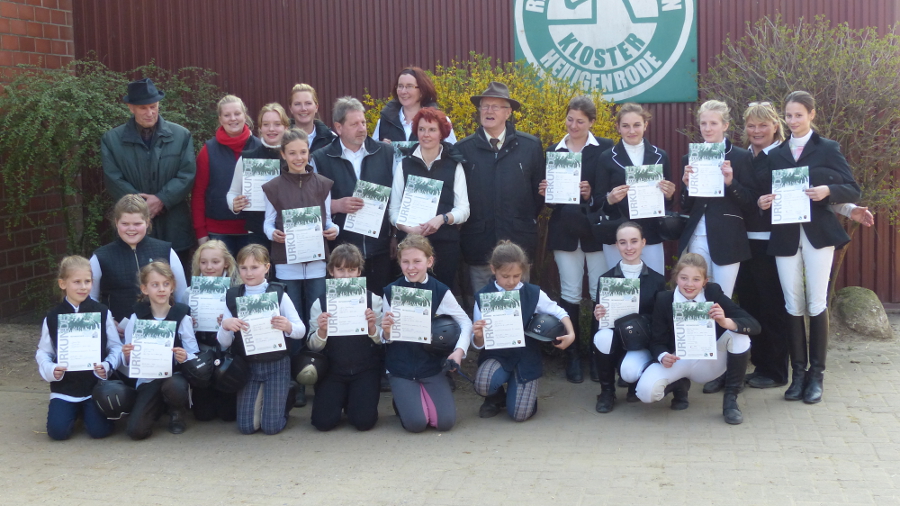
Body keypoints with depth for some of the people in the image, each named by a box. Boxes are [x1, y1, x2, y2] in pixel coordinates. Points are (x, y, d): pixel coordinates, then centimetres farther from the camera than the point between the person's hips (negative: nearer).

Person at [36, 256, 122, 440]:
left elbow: (116, 347, 0)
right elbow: (43, 353, 5)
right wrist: (51, 370, -16)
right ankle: (74, 411, 20)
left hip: (96, 384, -1)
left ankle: (86, 411, 20)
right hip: (64, 387, 1)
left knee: (100, 430, -15)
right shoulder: (52, 318, 1)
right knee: (58, 431, -14)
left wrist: (108, 366, -19)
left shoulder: (102, 313, -2)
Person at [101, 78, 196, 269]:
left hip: (174, 230, 1)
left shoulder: (181, 135, 6)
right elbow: (113, 180, -3)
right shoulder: (112, 139, 4)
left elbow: (187, 175, -2)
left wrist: (161, 200, -15)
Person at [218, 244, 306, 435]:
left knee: (272, 426, -4)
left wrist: (288, 326, -30)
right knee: (246, 426, -1)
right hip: (247, 365, 2)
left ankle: (288, 395, 26)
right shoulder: (232, 297, -1)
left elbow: (301, 331, -7)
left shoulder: (279, 294, -7)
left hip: (276, 364, -2)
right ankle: (262, 399, 30)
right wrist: (225, 326, -23)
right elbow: (224, 343, 0)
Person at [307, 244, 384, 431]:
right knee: (324, 421, -14)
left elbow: (382, 341, -1)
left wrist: (372, 328, -22)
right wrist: (322, 331, -22)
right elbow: (313, 347, -1)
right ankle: (341, 398, 19)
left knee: (364, 421, -17)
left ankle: (354, 400, 18)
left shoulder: (373, 300, -4)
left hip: (365, 369, 0)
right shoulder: (320, 304, -3)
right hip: (333, 370, 1)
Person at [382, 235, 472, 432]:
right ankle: (401, 401, 18)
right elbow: (387, 338, 0)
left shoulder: (440, 291, -5)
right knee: (416, 423, -15)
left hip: (431, 366, 1)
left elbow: (466, 322, 0)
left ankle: (424, 394, 20)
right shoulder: (391, 292, -5)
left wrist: (459, 350, -15)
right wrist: (386, 333, -23)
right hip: (401, 369, -1)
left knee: (445, 421, -11)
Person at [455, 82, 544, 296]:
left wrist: (528, 221, 5)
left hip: (518, 241, 0)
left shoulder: (531, 146, 3)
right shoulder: (463, 149, 3)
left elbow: (540, 190, 8)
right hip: (478, 244, 0)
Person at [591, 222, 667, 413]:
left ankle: (635, 383, 9)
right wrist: (598, 316, -22)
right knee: (603, 337, -35)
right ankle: (607, 391, -10)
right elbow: (599, 315, 2)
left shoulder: (657, 280, 0)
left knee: (629, 371, -33)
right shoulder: (606, 278, 1)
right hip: (614, 336, 1)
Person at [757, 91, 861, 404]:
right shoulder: (776, 155, 12)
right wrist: (762, 202, -7)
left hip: (818, 233, -3)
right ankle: (798, 372, 11)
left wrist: (828, 190, -19)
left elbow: (852, 190, -1)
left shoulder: (828, 149, 3)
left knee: (816, 304, -2)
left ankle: (816, 374, 7)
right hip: (785, 235, 3)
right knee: (793, 305, 3)